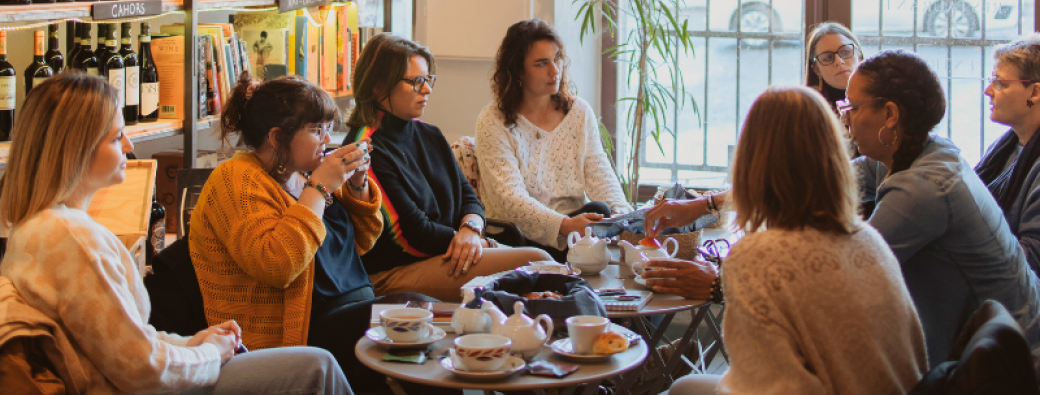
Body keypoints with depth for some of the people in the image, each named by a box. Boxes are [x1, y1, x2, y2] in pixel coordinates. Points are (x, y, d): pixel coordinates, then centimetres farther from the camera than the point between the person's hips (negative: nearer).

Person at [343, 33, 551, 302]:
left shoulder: (430, 136, 18)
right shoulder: (367, 151, -10)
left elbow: (467, 196, 16)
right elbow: (413, 234, -13)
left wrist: (471, 228, -9)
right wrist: (480, 243, -7)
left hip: (449, 257, 8)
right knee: (536, 262, -25)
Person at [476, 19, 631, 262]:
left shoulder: (579, 113, 12)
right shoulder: (493, 122, -5)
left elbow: (600, 177, 5)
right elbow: (509, 197, -16)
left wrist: (620, 214, -18)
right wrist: (563, 225, -33)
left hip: (573, 226, 5)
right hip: (518, 239, -5)